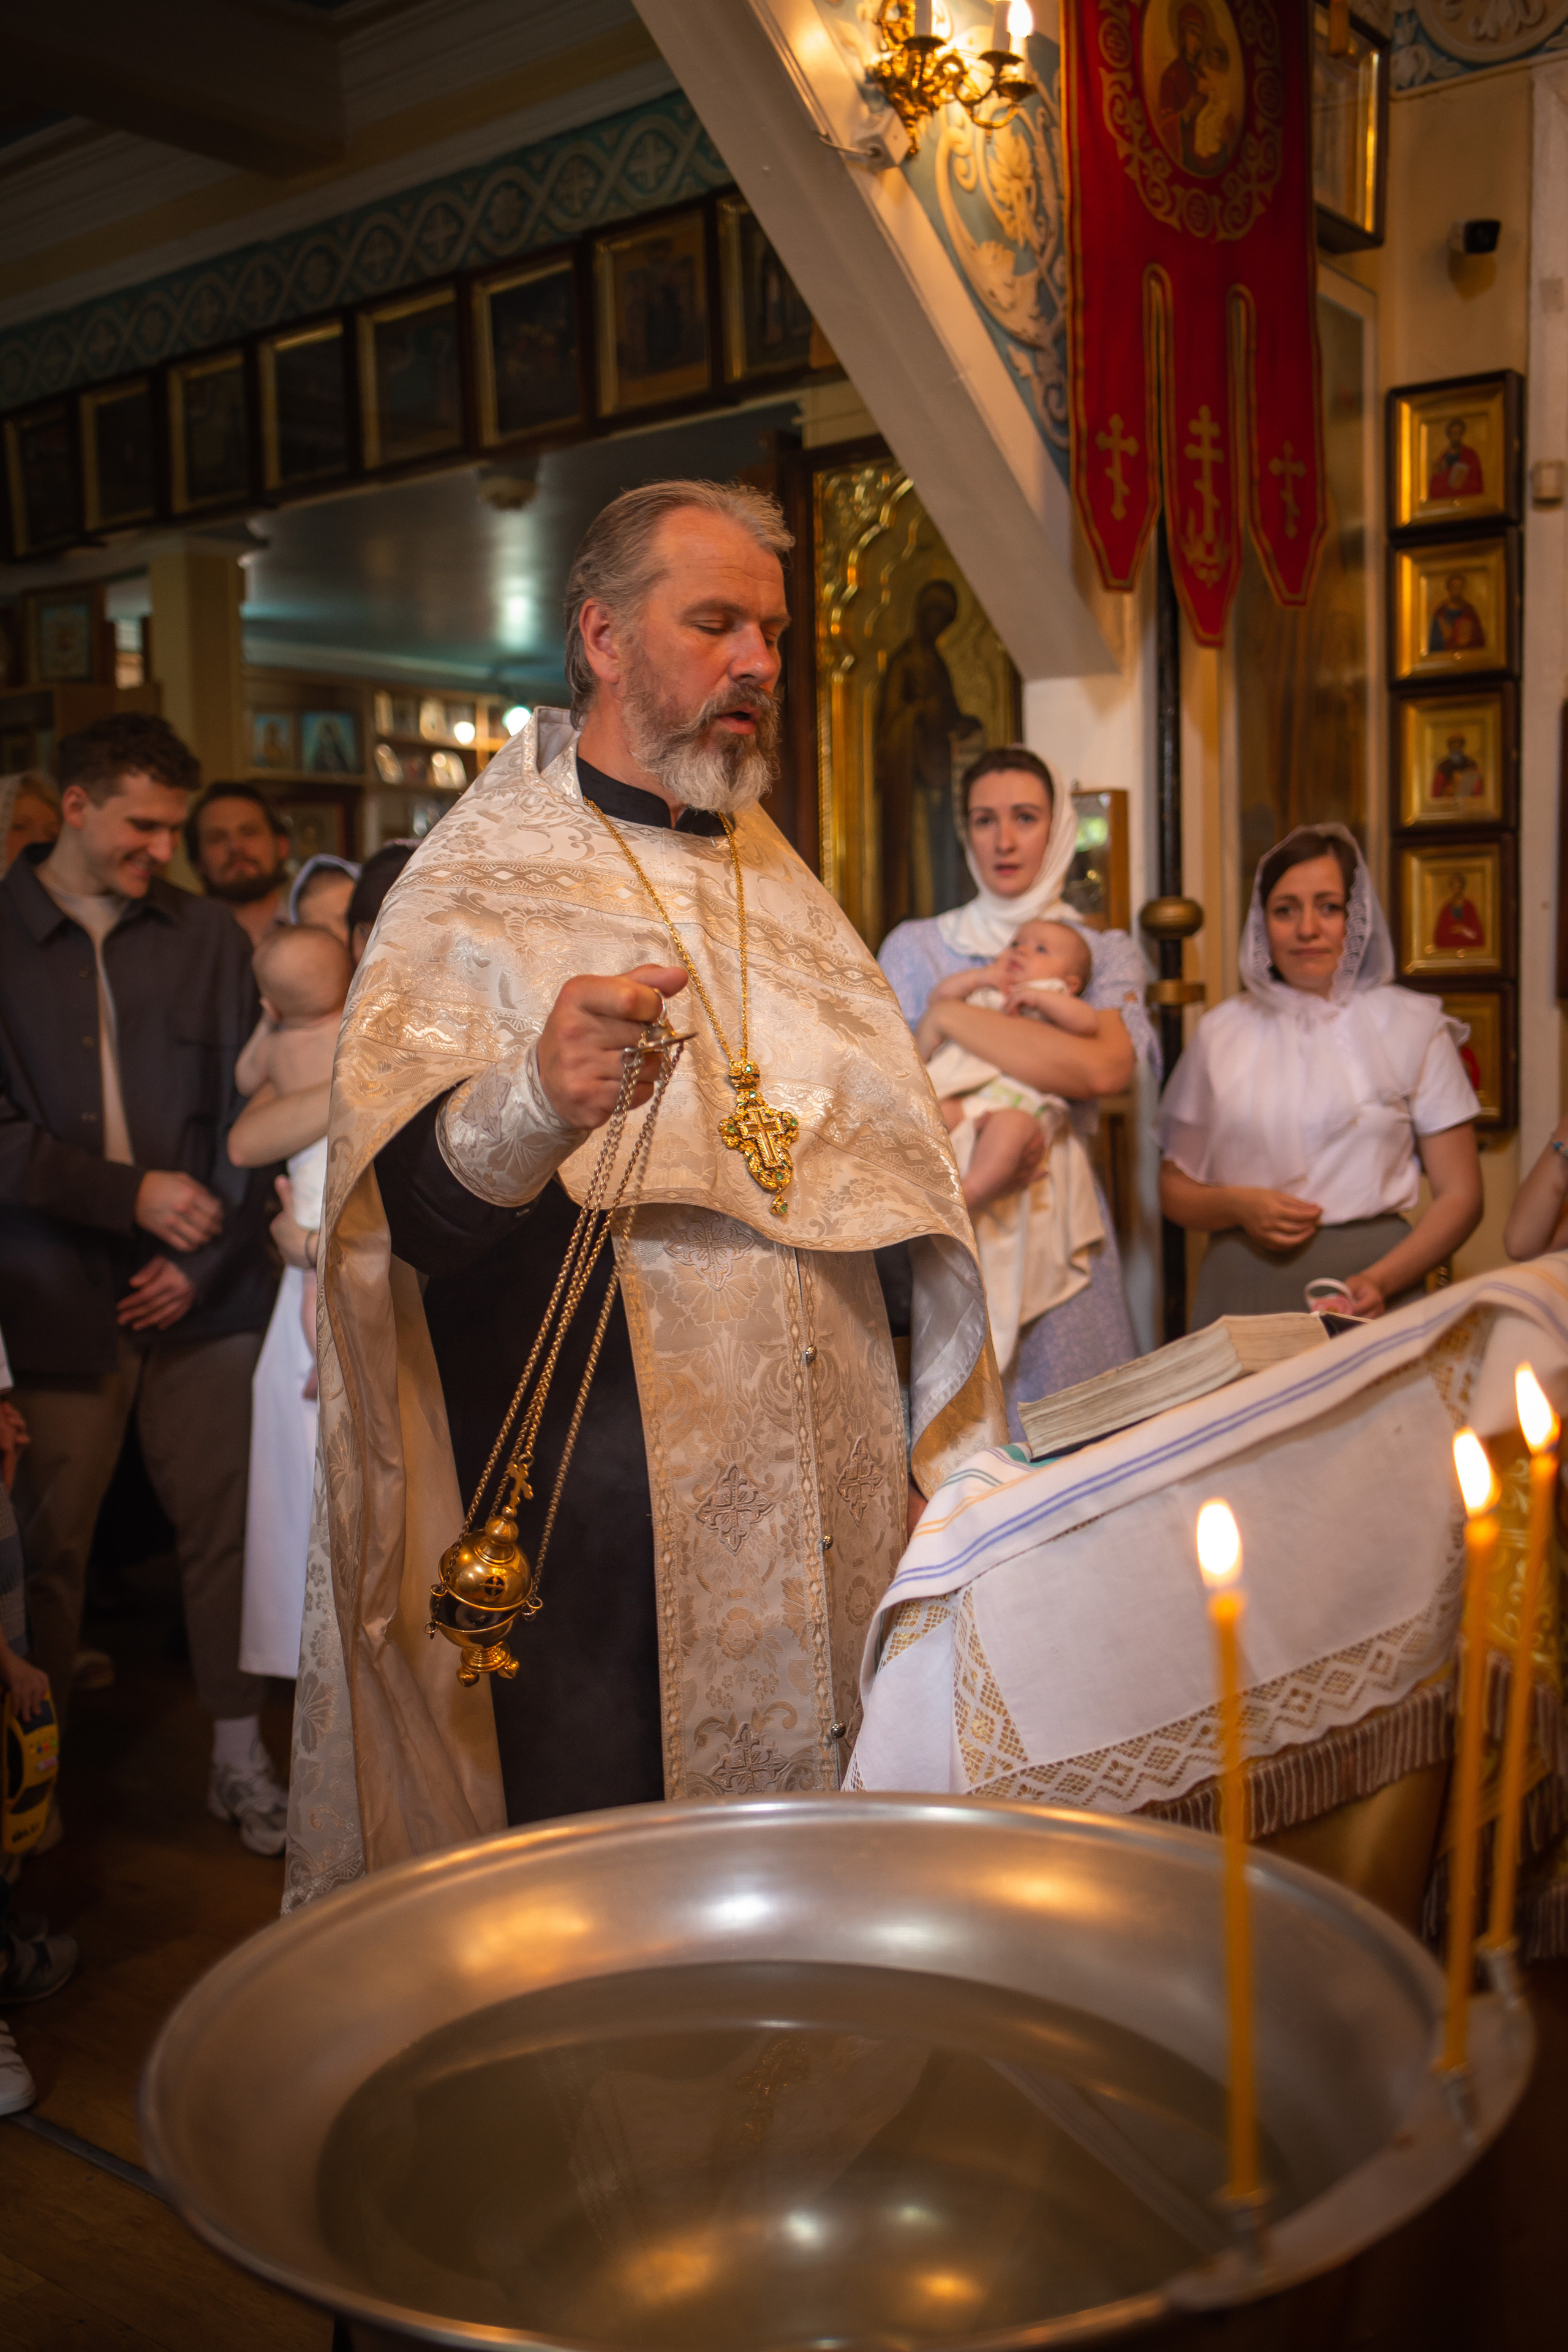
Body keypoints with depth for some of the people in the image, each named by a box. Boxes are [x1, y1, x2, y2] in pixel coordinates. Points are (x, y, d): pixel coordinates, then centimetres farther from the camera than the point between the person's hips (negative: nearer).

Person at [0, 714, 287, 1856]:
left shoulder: (209, 938, 9)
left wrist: (204, 1259, -2)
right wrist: (131, 1194, -13)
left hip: (199, 1293, 2)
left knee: (224, 1525, 5)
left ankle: (241, 1756, 19)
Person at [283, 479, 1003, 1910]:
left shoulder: (770, 876, 15)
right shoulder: (478, 883, -5)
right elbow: (414, 1214, -19)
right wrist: (534, 1105, -40)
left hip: (821, 1505, 6)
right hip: (613, 1519, -6)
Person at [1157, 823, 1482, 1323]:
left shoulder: (1412, 1025, 7)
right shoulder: (1221, 1032, 11)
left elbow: (1459, 1196, 4)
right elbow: (1174, 1187, 16)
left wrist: (1380, 1281, -11)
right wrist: (1236, 1206, -5)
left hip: (1367, 1289, -1)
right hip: (1243, 1290, 1)